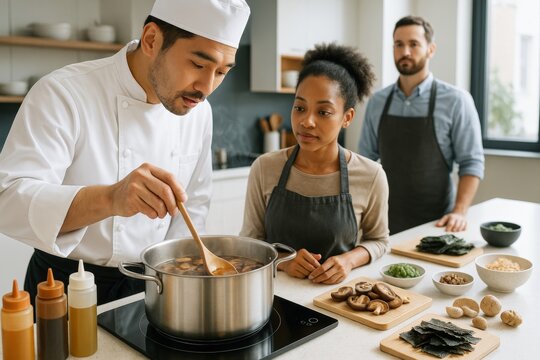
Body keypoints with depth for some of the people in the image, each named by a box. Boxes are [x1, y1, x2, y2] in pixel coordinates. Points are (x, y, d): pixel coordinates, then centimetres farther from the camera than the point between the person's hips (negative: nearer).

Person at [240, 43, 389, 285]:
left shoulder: (370, 176, -8)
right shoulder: (264, 168, -6)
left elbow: (377, 240, 7)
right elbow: (250, 240, 3)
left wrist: (349, 260, -12)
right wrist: (282, 260, -15)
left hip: (336, 292, 0)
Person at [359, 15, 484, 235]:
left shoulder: (455, 101, -7)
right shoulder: (377, 102, 3)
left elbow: (471, 162, -7)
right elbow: (366, 160, 7)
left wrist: (459, 212, -17)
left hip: (435, 224, -2)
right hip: (386, 221, 3)